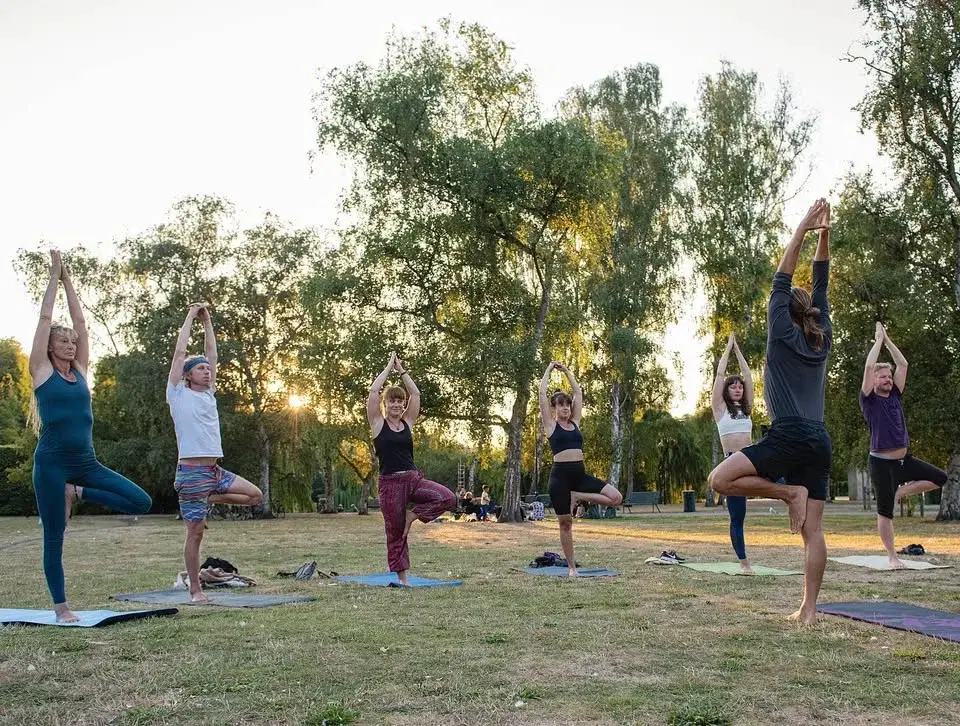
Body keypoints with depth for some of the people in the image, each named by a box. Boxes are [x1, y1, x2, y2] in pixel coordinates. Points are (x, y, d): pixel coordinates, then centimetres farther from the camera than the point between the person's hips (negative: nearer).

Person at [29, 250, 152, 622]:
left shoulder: (80, 371, 11)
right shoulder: (42, 371, 1)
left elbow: (80, 321, 11)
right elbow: (45, 319, -1)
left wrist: (68, 280, 13)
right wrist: (54, 277, 5)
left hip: (86, 461, 5)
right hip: (52, 462, -4)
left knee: (142, 502, -8)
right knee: (54, 538, 2)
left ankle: (78, 493, 9)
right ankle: (61, 608, 13)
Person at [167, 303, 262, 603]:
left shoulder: (208, 394, 15)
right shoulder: (178, 394, -1)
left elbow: (212, 354, 16)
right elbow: (179, 352, -4)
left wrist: (207, 320, 16)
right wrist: (191, 315, 2)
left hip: (215, 470, 7)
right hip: (191, 471, -7)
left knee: (255, 496, 3)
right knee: (195, 532, -2)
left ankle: (209, 500, 13)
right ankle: (195, 589, 9)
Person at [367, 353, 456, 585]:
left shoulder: (408, 422, 10)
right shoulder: (378, 423, 1)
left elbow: (415, 394, 6)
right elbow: (373, 391, -8)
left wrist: (402, 370, 11)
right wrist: (389, 367, 1)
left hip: (414, 479, 4)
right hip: (390, 483, -4)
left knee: (448, 498, -19)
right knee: (395, 533, 2)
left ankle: (412, 516, 2)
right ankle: (403, 577, 15)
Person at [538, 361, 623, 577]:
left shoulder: (575, 423, 15)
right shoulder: (551, 425, 3)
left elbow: (578, 393, 19)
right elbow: (542, 393, 0)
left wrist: (567, 371, 24)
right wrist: (549, 369, 10)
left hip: (580, 474, 5)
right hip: (560, 474, -5)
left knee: (616, 497, -10)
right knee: (565, 523, 0)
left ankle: (576, 497, 5)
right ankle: (572, 567, 13)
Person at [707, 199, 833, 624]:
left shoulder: (782, 337, 2)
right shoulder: (821, 340, 15)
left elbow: (781, 282, 3)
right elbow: (821, 287, 19)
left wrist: (803, 231, 3)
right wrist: (824, 235, 18)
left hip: (788, 439, -7)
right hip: (819, 443, 7)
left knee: (720, 479, -9)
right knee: (812, 531, 2)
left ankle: (789, 493, -9)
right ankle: (808, 609, -2)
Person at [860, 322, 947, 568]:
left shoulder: (895, 397, 10)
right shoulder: (869, 400, -5)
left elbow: (903, 364, 9)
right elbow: (869, 367, -16)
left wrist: (887, 340, 8)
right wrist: (878, 340, -7)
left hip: (904, 459, 6)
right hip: (882, 462, -6)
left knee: (940, 478, -1)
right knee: (885, 511, -1)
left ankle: (900, 492, 11)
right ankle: (892, 557, 9)